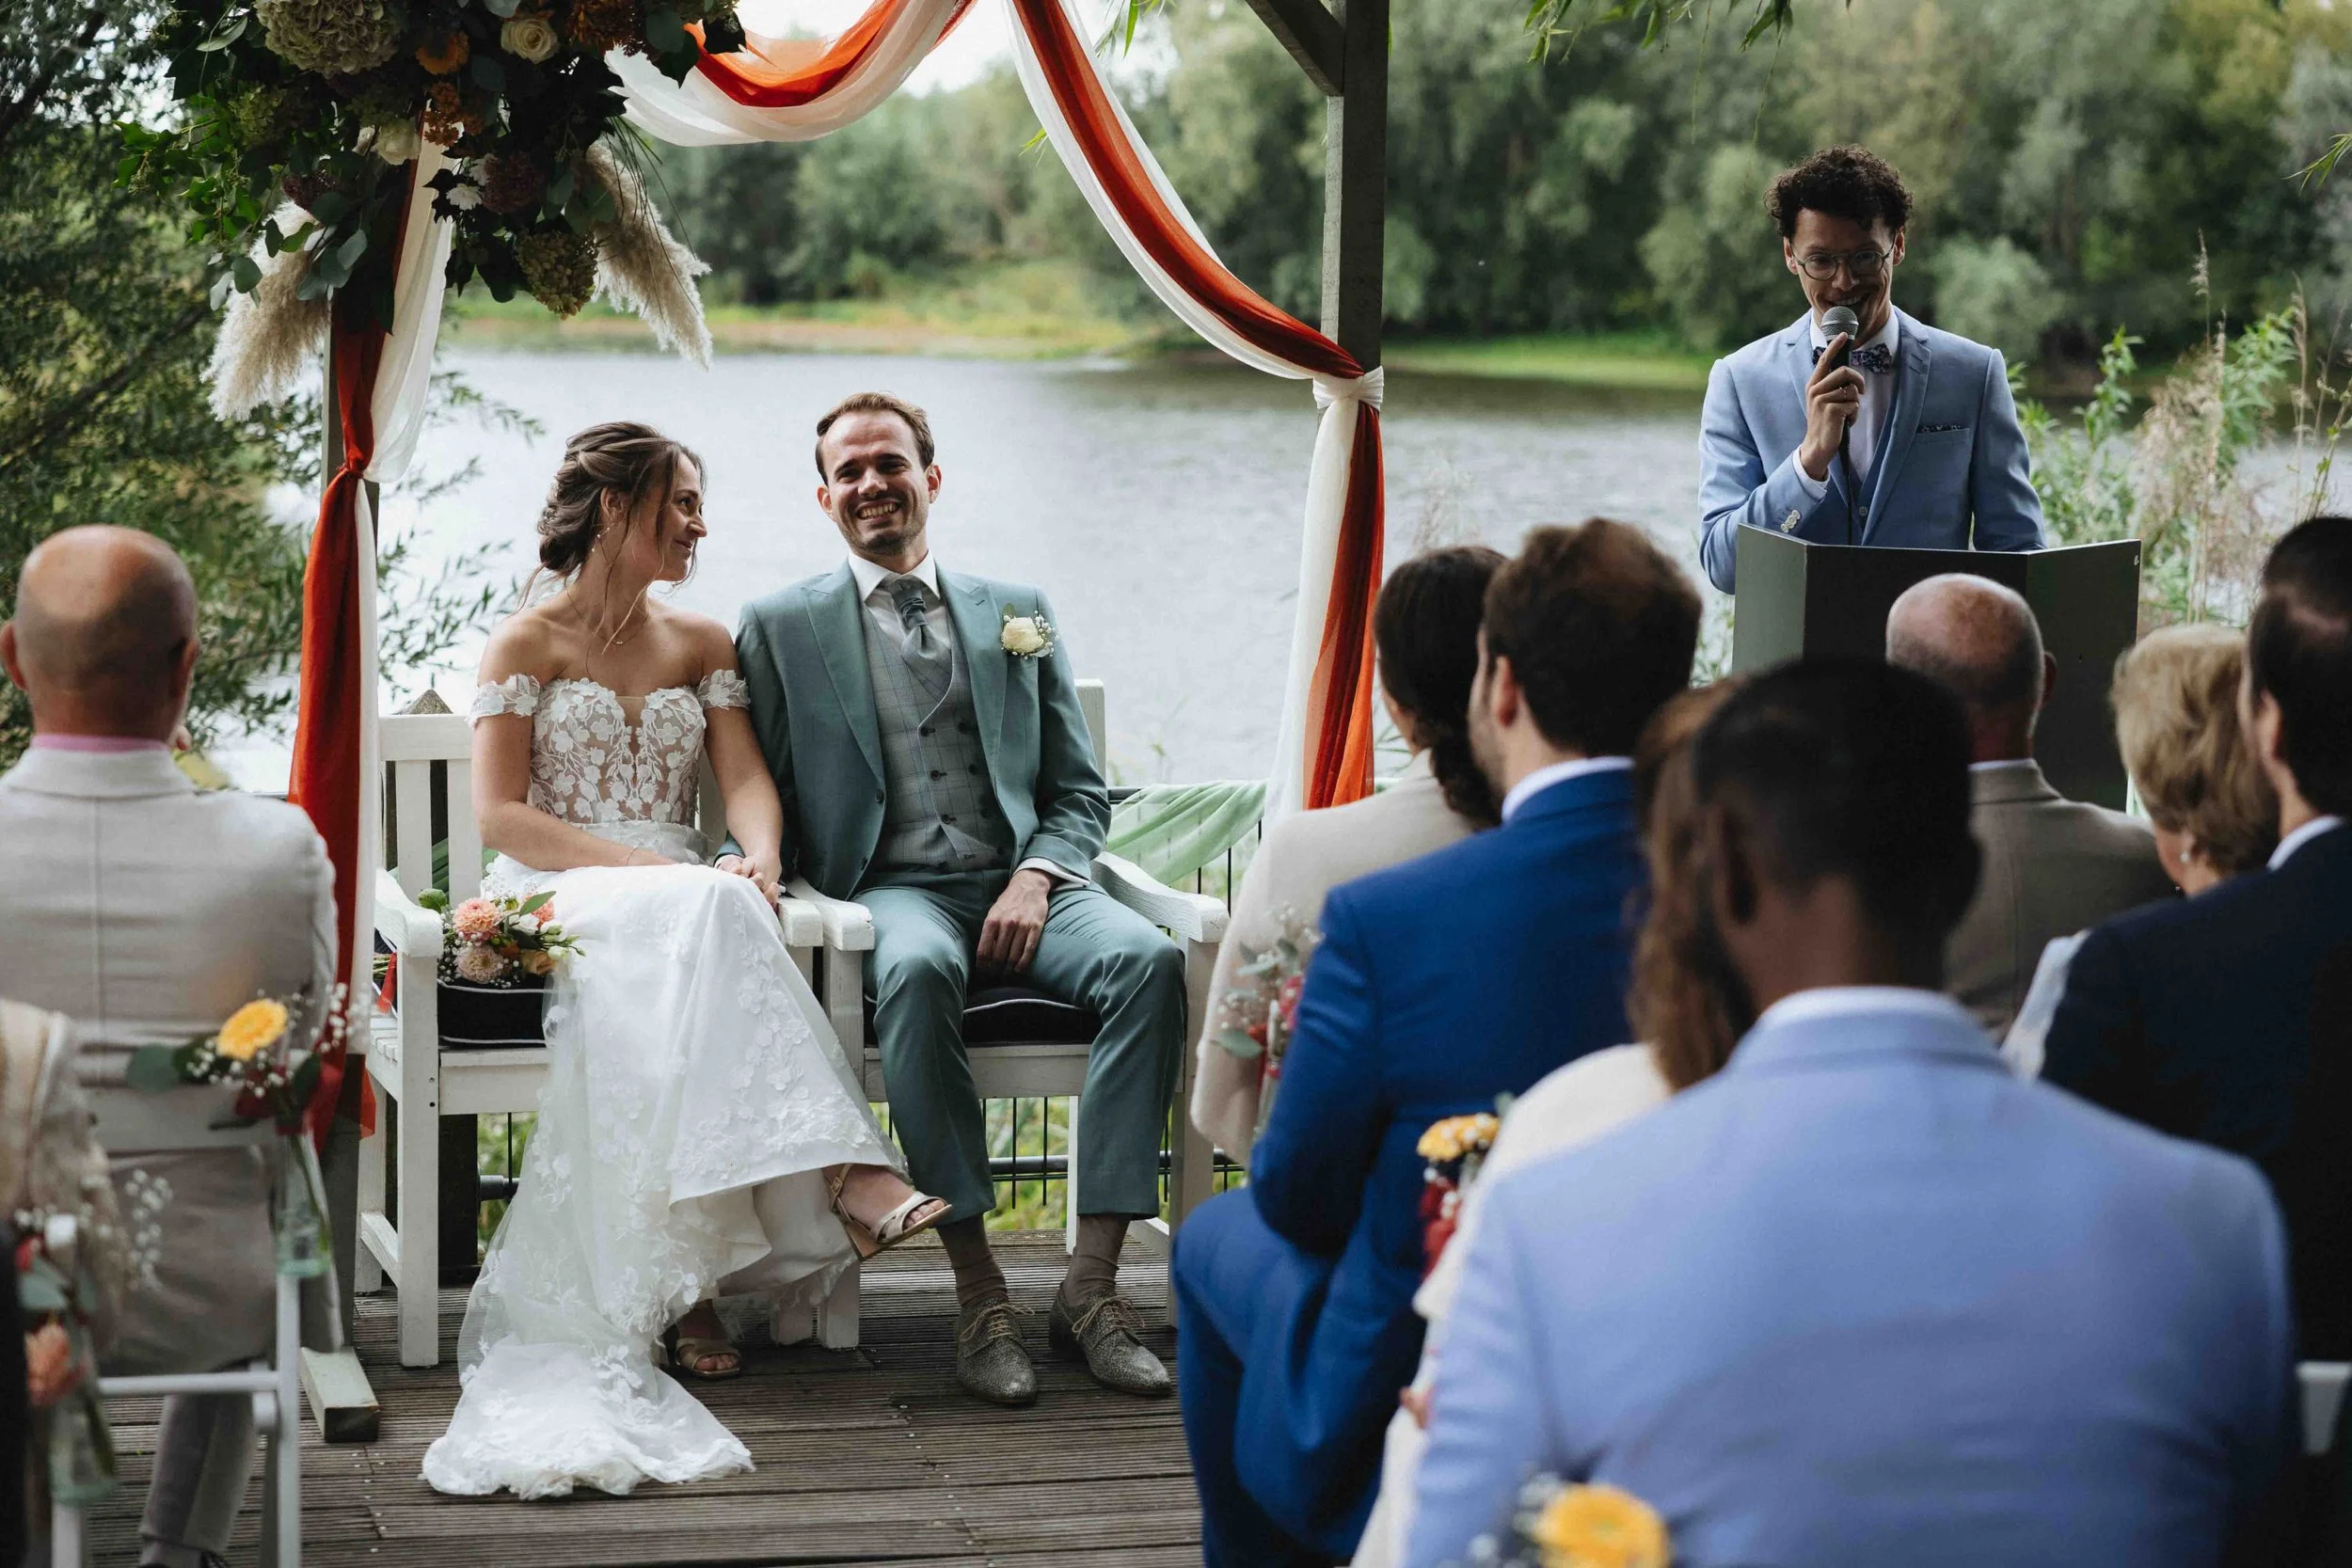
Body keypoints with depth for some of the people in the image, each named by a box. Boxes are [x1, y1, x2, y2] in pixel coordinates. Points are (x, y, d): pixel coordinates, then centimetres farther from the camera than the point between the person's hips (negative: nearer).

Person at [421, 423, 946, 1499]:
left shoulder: (702, 643, 20)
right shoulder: (527, 643, 5)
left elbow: (745, 779, 8)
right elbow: (500, 814, -4)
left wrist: (760, 856, -17)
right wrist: (642, 867, -16)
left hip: (679, 899, 4)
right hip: (557, 898, -3)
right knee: (700, 918, -37)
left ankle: (680, 1283, -43)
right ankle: (842, 1177, -49)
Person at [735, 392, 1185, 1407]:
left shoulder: (1019, 612, 21)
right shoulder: (781, 627, 16)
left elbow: (1080, 792, 16)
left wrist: (1035, 877, -5)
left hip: (1022, 883, 2)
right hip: (891, 891, -2)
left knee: (1148, 959, -31)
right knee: (919, 969, -40)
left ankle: (1091, 1283, -30)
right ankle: (977, 1292, -36)